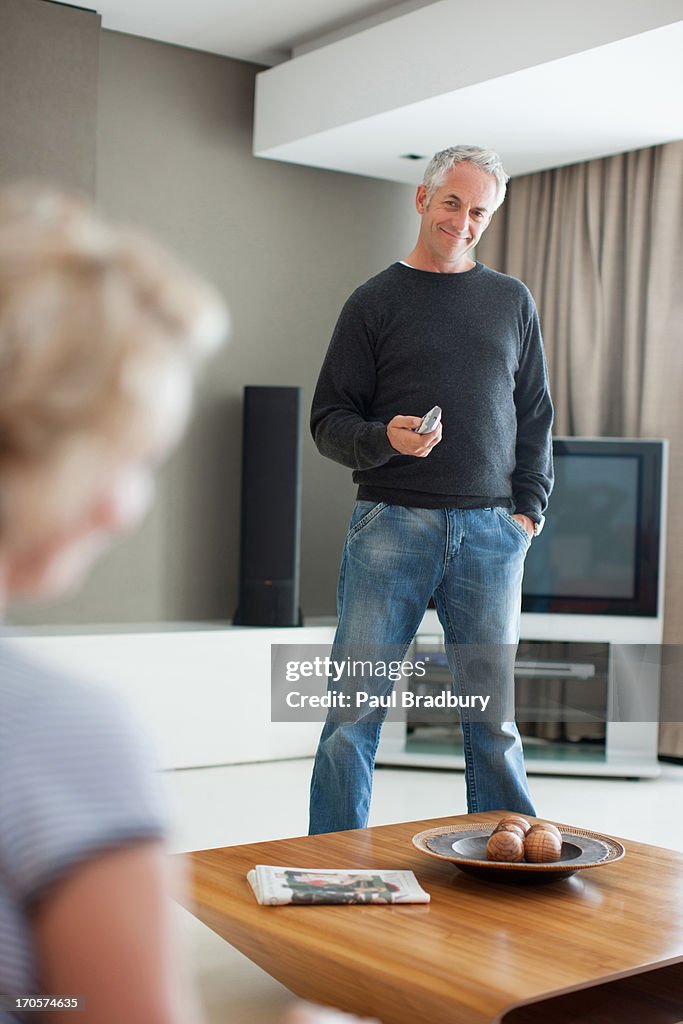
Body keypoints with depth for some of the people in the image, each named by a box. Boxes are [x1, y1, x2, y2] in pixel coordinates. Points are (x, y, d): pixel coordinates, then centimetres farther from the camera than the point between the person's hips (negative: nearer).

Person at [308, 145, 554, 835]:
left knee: (495, 716, 5)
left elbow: (536, 417, 18)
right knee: (353, 713, -2)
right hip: (391, 525, -2)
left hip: (490, 531, 2)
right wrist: (384, 438, -15)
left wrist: (528, 510, 5)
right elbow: (328, 421, 5)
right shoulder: (375, 301, 8)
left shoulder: (512, 301, 16)